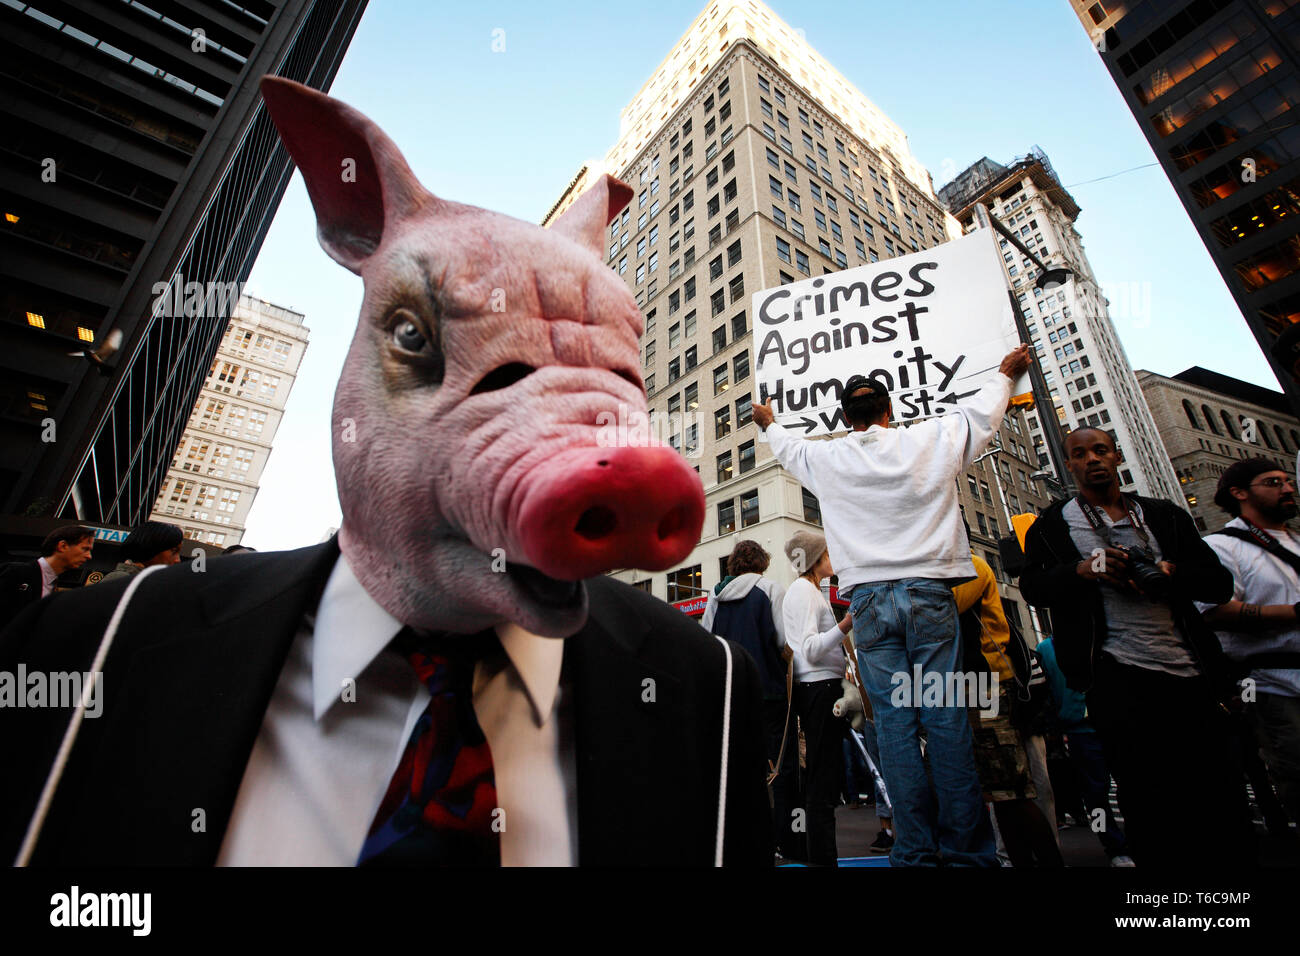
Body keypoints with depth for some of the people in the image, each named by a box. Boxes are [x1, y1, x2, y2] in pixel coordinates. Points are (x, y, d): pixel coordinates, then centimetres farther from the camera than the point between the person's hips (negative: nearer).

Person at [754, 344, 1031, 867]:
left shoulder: (826, 459, 4)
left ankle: (916, 849, 10)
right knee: (946, 718, 3)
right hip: (928, 593, 1)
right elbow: (979, 411, 24)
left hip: (868, 599, 0)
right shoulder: (932, 440, 4)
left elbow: (788, 447, 26)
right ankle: (967, 848, 11)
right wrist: (1005, 373, 45)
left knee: (894, 723, 3)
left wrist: (769, 424, 49)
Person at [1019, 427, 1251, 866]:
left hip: (1191, 670, 4)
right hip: (1116, 674, -3)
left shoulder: (1165, 515, 15)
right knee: (1150, 803, -3)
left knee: (1222, 789, 7)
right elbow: (1032, 586, -1)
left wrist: (1170, 573, -10)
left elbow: (1220, 583, 10)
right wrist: (1081, 570, -18)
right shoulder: (1052, 524, 7)